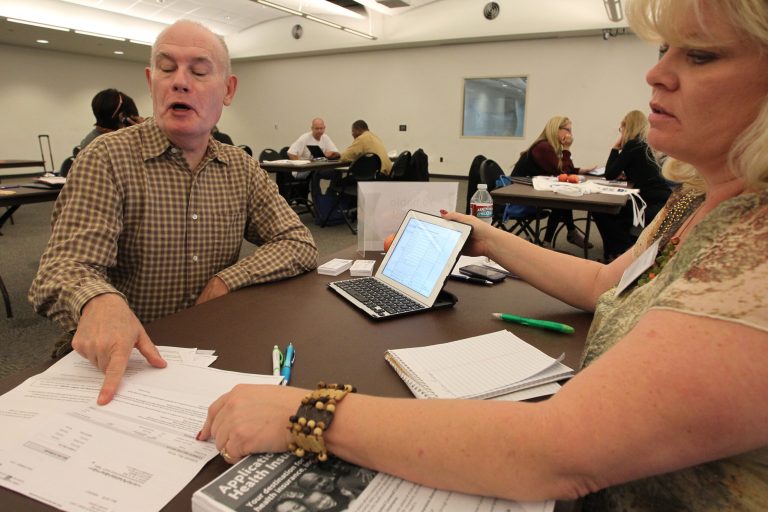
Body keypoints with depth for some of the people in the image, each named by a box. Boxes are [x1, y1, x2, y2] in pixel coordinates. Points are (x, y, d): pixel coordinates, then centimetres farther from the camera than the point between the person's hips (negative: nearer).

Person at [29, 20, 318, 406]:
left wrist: (227, 280, -14)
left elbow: (301, 246, 0)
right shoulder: (107, 159, -9)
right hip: (126, 360, -2)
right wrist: (99, 301, -41)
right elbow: (64, 266, -18)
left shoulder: (241, 168, 5)